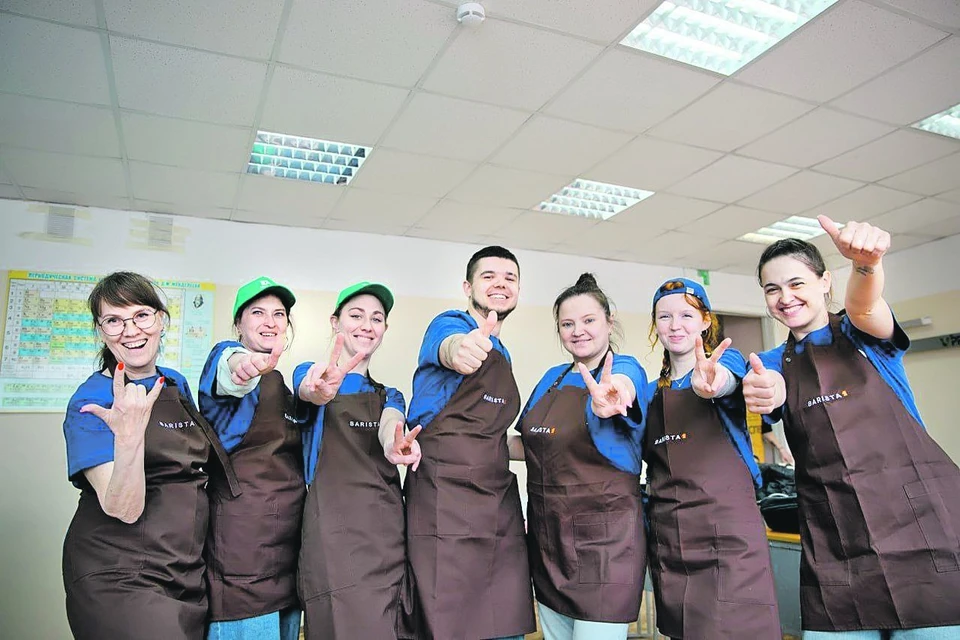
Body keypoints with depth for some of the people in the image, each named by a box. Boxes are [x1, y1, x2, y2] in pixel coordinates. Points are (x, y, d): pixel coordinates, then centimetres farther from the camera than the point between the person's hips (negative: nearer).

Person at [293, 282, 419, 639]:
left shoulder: (390, 396, 17)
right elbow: (307, 389, -17)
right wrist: (320, 391, -43)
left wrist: (395, 445, -33)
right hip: (333, 533, -4)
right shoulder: (313, 375, 8)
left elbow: (390, 428, -8)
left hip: (388, 533, 4)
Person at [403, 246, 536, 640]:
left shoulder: (503, 355, 20)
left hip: (499, 502, 7)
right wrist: (461, 349, -52)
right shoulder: (450, 323, -2)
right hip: (445, 501, -7)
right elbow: (447, 348, -30)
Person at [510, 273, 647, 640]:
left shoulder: (625, 369, -8)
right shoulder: (552, 378, 8)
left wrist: (608, 402, -57)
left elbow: (624, 388, -34)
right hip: (546, 537, 6)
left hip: (603, 540, -6)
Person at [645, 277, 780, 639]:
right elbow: (644, 458, 13)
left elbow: (726, 379, -26)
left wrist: (711, 384, -51)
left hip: (727, 534, -4)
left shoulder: (725, 360, 0)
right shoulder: (651, 392, 12)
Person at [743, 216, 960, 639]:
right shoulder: (772, 364, 11)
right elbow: (765, 392, -12)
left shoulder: (861, 334, 4)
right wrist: (761, 392, -37)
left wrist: (867, 263, -43)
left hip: (922, 529, -2)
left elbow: (864, 306, -21)